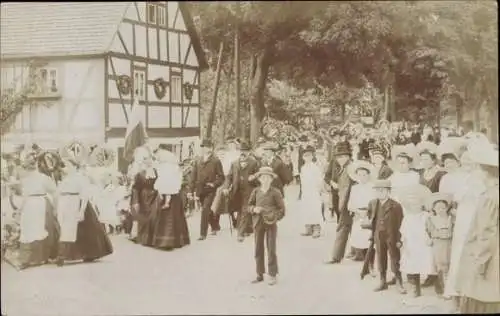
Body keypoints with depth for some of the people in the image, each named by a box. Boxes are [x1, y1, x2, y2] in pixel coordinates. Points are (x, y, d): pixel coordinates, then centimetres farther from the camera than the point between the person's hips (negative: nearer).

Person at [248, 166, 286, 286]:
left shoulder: (275, 192, -6)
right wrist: (254, 209, -9)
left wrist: (275, 217, -17)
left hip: (271, 223, -3)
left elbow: (282, 208, -3)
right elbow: (250, 205, 12)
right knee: (258, 249, 8)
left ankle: (272, 275, 8)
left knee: (271, 249, -1)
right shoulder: (256, 191, 4)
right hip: (258, 223, 3)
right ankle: (260, 274, 18)